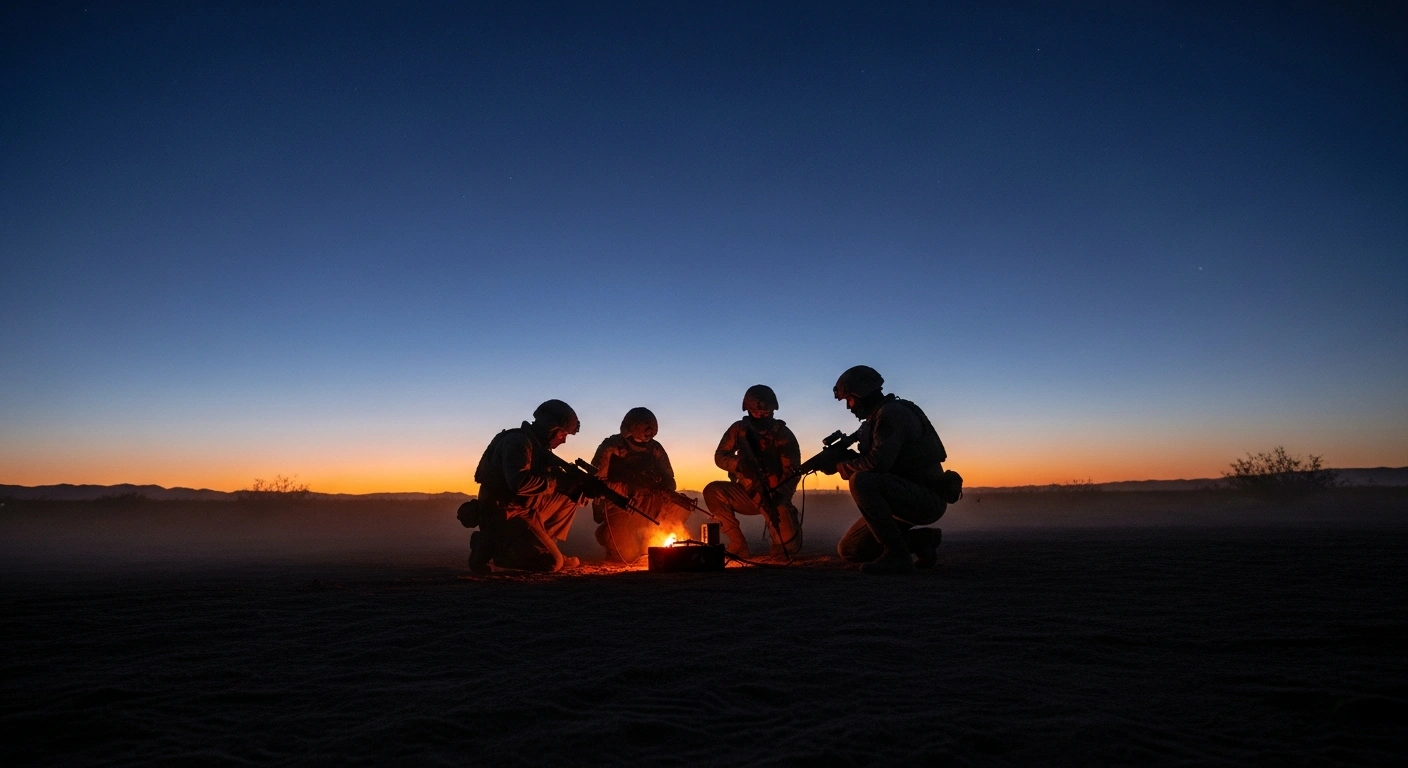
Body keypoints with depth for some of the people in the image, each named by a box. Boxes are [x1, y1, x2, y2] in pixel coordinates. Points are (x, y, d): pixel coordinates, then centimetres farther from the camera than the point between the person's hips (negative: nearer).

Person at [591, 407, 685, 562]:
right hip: (616, 507, -4)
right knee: (628, 555, -25)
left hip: (645, 508, 4)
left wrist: (668, 493, -24)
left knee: (679, 508, -19)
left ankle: (645, 541, 1)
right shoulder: (611, 446, -10)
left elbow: (668, 481, 1)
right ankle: (609, 534, 11)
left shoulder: (655, 449, 0)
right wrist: (628, 489, -30)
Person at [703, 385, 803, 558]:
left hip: (775, 497, -2)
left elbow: (792, 472, -16)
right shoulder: (739, 429, -3)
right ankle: (738, 545, -12)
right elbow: (720, 456, -3)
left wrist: (778, 495, -35)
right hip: (747, 494, 3)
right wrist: (738, 463, -26)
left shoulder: (784, 435, -11)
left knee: (789, 546, -19)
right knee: (712, 491, -24)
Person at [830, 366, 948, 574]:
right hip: (906, 497, 10)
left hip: (925, 499, -10)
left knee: (860, 481, -32)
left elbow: (877, 463, -28)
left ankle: (897, 555, -22)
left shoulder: (892, 413, -17)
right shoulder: (876, 418, 14)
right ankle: (921, 540, 13)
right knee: (849, 550, 7)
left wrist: (842, 467, -11)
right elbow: (874, 464, 17)